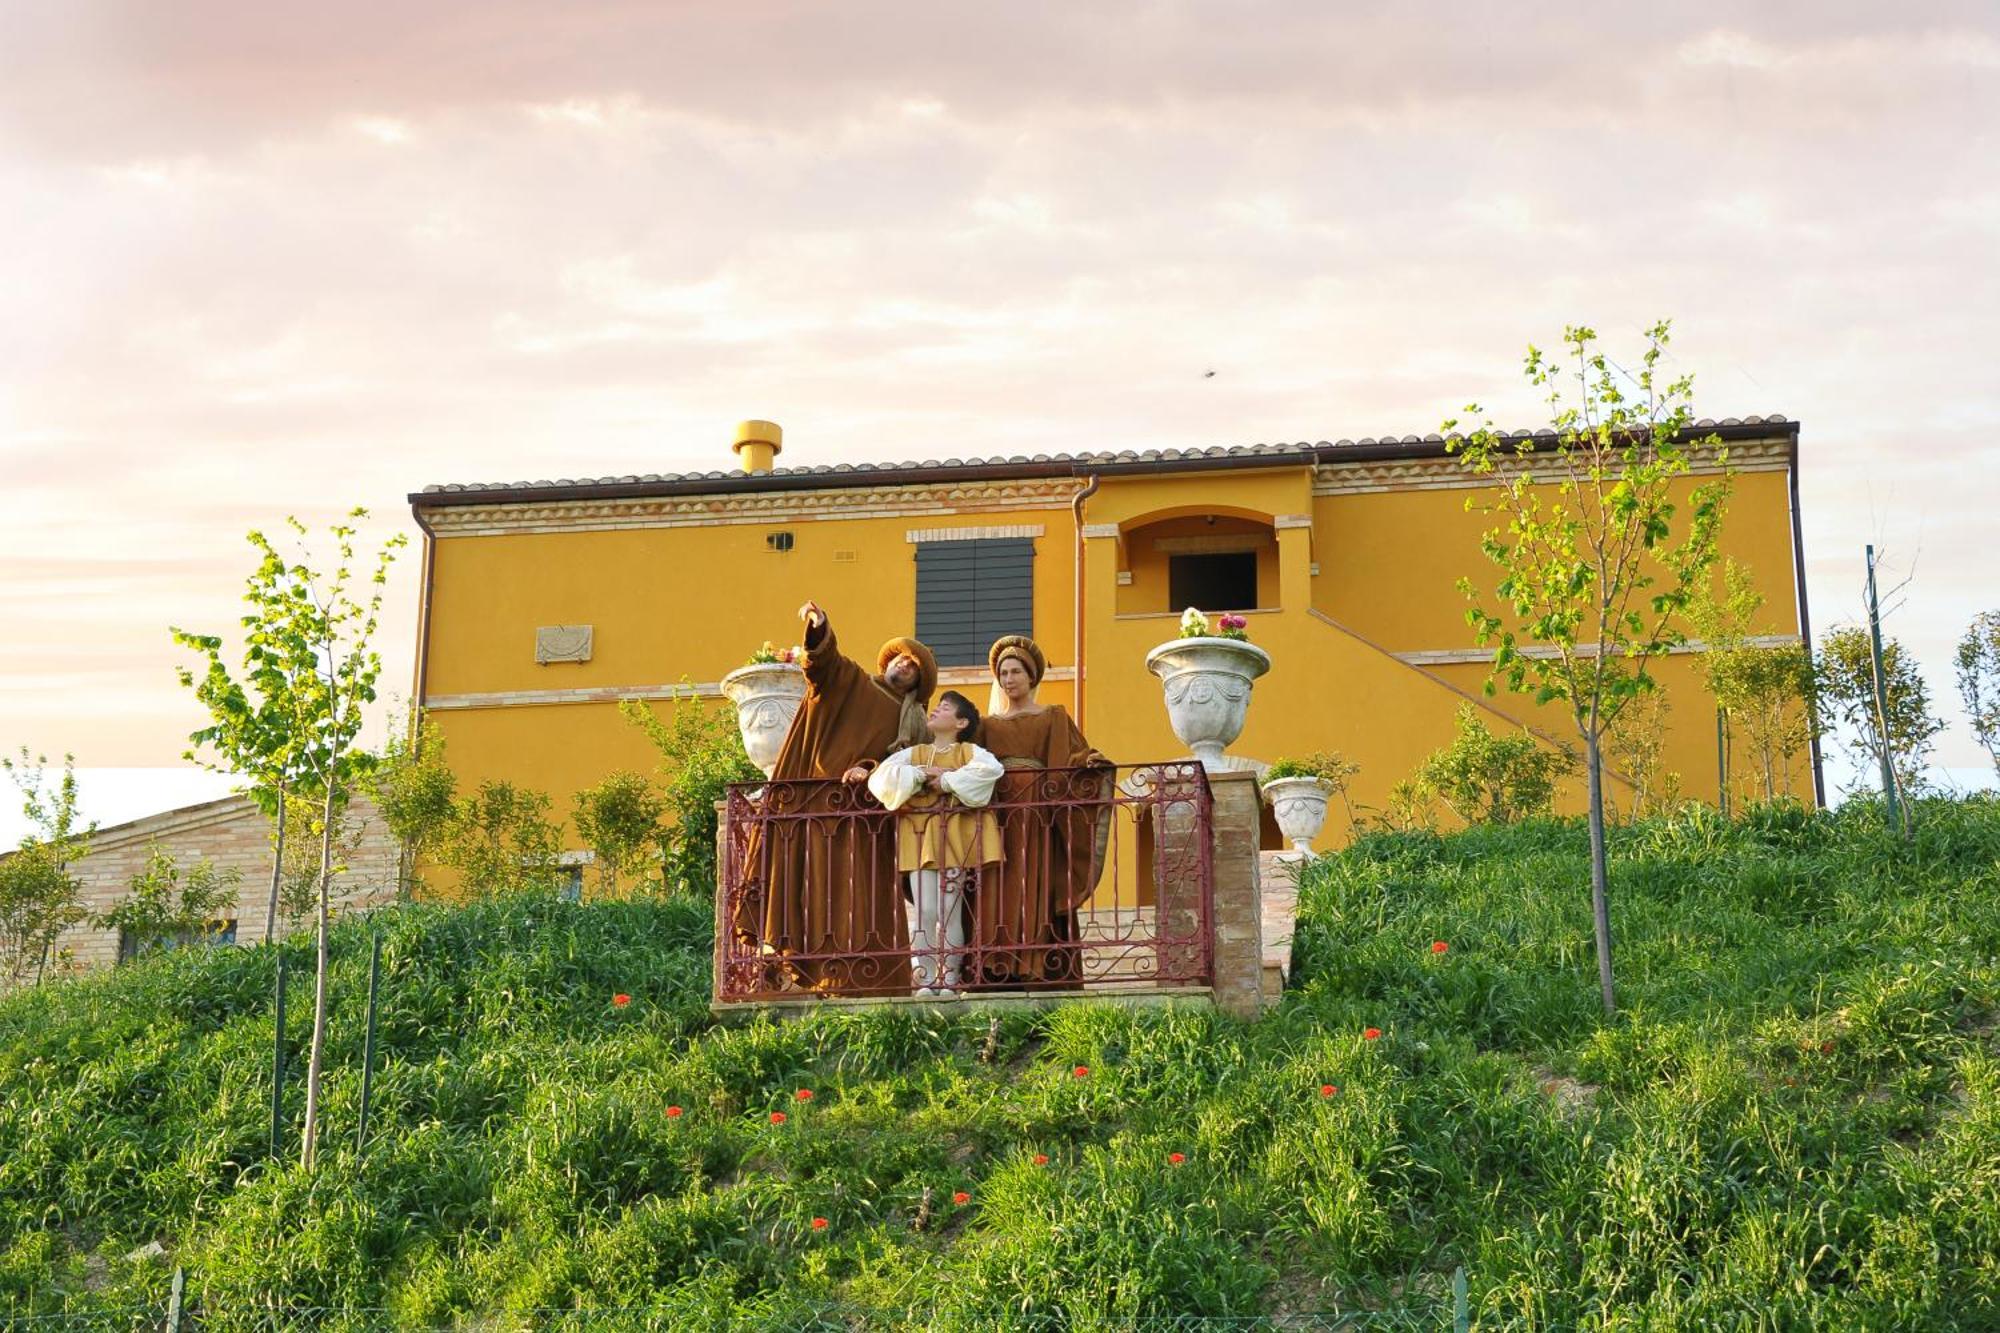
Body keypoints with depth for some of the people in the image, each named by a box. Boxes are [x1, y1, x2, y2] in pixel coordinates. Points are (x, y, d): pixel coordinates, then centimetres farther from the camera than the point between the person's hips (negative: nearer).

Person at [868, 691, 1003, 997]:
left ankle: (949, 981, 1)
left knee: (949, 913, -4)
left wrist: (947, 781, -15)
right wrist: (921, 774, -8)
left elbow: (991, 769, -19)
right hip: (919, 838, 3)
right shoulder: (913, 754, 15)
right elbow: (880, 777, 0)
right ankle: (925, 982, -1)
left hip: (955, 838, -3)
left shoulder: (968, 752, 5)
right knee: (924, 913, -4)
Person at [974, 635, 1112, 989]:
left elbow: (1075, 758, 3)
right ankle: (997, 971, -10)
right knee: (997, 891, -7)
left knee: (1035, 888, -10)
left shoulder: (1054, 717, 14)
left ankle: (1040, 971, -14)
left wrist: (1092, 762, -18)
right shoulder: (989, 724, 21)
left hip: (1037, 816, -2)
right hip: (997, 815, 2)